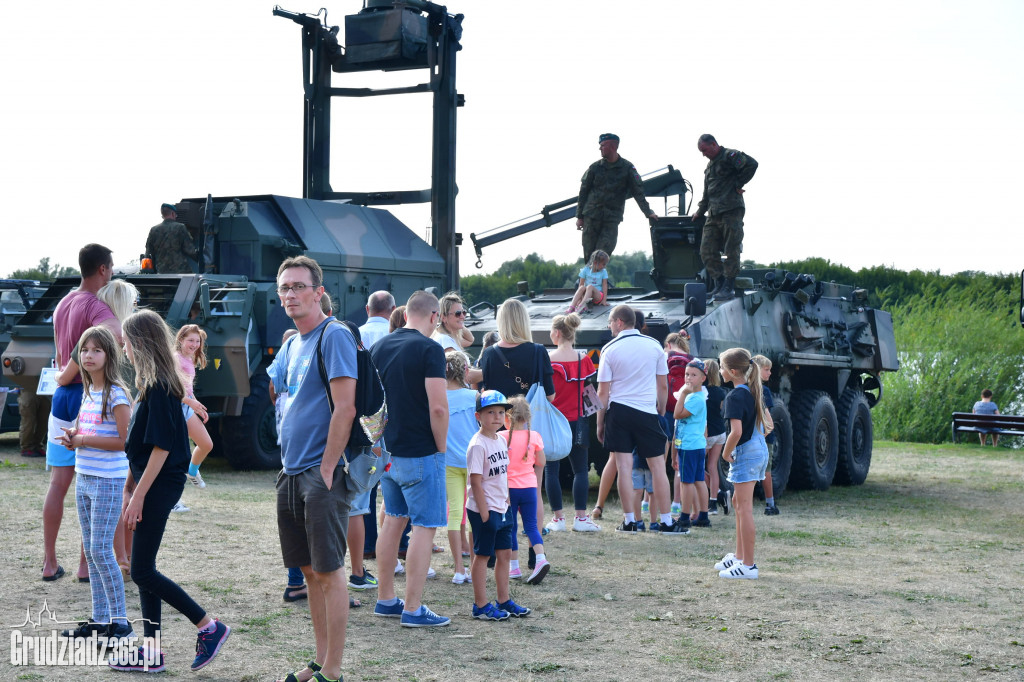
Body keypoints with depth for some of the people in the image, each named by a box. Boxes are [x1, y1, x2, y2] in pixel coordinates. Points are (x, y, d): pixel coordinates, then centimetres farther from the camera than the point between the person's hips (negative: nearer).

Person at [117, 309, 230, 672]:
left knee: (142, 571, -6)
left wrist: (138, 495, -20)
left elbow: (161, 446, -21)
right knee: (144, 569, 10)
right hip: (153, 483, 10)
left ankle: (209, 627, -1)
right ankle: (150, 653, 14)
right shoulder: (156, 383, 13)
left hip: (159, 485, -10)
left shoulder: (159, 387, -17)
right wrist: (131, 485, 22)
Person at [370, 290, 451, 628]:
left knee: (393, 521, 17)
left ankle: (385, 600, 23)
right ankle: (413, 609, -2)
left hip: (387, 450, 7)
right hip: (420, 454, -7)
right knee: (424, 527, -1)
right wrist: (441, 447, -8)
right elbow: (438, 407, -21)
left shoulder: (379, 347, 8)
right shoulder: (429, 349, -14)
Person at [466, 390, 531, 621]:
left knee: (504, 554, 13)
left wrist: (506, 500, 13)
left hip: (502, 509, 8)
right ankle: (481, 606, 7)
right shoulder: (477, 445, -16)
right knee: (482, 555, 0)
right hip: (484, 510, -8)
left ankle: (504, 601, 23)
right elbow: (476, 482, -18)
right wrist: (484, 513, -19)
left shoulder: (501, 441, 10)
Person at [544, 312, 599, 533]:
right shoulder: (584, 360, 0)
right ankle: (580, 518, 0)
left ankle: (558, 518, 4)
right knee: (580, 469, 6)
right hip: (576, 421, 2)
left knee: (551, 470, 5)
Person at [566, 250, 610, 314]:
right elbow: (581, 284, -2)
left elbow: (604, 285, 0)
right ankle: (571, 307, -51)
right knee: (582, 287, -32)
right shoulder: (585, 270, 2)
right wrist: (579, 299, -13)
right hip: (586, 294, 1)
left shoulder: (603, 272, 4)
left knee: (590, 286, -32)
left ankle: (581, 305, -55)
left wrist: (604, 300, -9)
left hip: (599, 296, -1)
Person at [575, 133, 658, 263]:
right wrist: (579, 216, 7)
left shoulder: (627, 168, 2)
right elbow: (583, 192, 10)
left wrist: (648, 212, -3)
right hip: (592, 216, 2)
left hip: (612, 218, -2)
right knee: (589, 254, 1)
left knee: (604, 251, -14)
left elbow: (638, 191, 4)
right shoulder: (595, 167, 5)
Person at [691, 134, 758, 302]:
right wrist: (700, 211, 27)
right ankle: (719, 285, 8)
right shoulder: (710, 166, 25)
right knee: (707, 251, 2)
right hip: (714, 215, 9)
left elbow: (751, 164, -18)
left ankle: (729, 288, -3)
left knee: (731, 251, -6)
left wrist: (738, 184, -11)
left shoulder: (729, 156, -2)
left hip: (732, 212, -9)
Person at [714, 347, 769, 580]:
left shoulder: (735, 397, -18)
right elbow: (763, 419, 22)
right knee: (738, 502, 20)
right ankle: (739, 556, 29)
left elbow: (736, 431, -27)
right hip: (760, 448, 10)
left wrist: (726, 453, -11)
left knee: (744, 508, -6)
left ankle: (748, 565, -5)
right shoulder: (753, 391, 11)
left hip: (745, 453, -10)